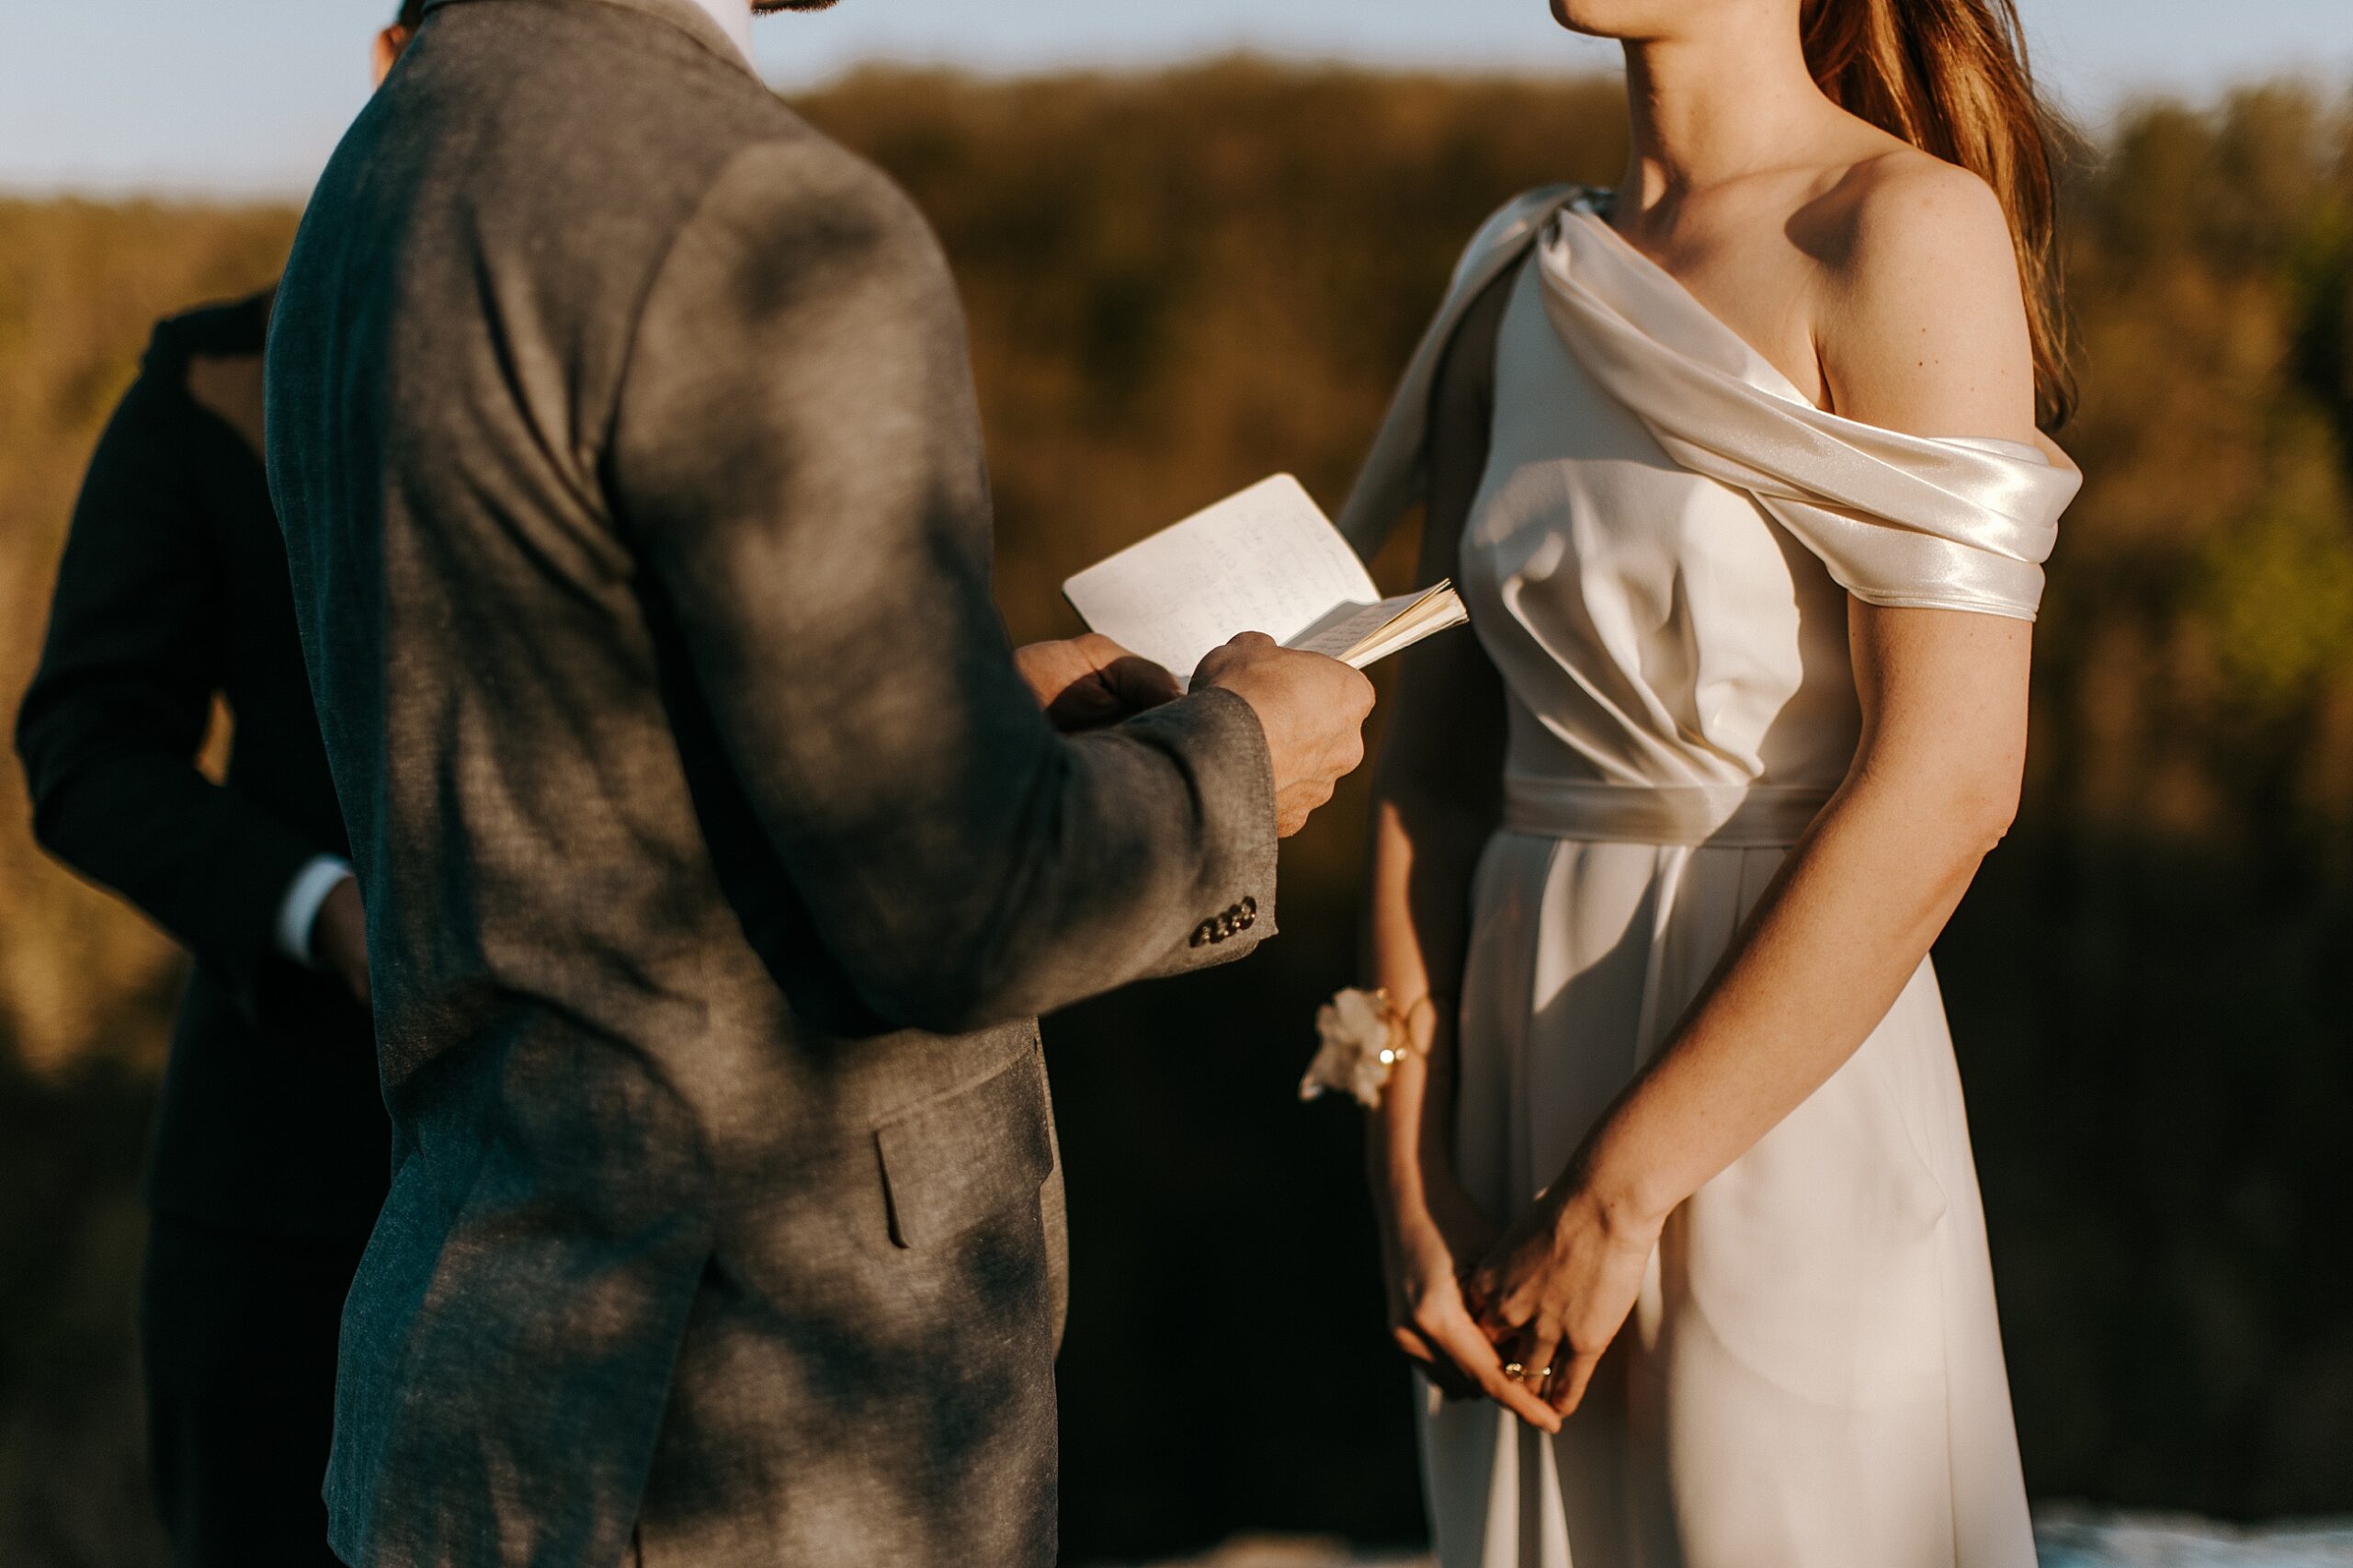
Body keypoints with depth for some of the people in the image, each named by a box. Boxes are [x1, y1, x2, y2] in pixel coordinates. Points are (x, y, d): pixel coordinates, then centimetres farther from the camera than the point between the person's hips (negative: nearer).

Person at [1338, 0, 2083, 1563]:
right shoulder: (1518, 290, 9)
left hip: (1783, 1126, -6)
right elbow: (1435, 777, 7)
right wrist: (1413, 1201, -4)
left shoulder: (1915, 229, -11)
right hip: (1528, 1087, 6)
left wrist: (1615, 1199, -16)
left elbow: (1949, 786, -18)